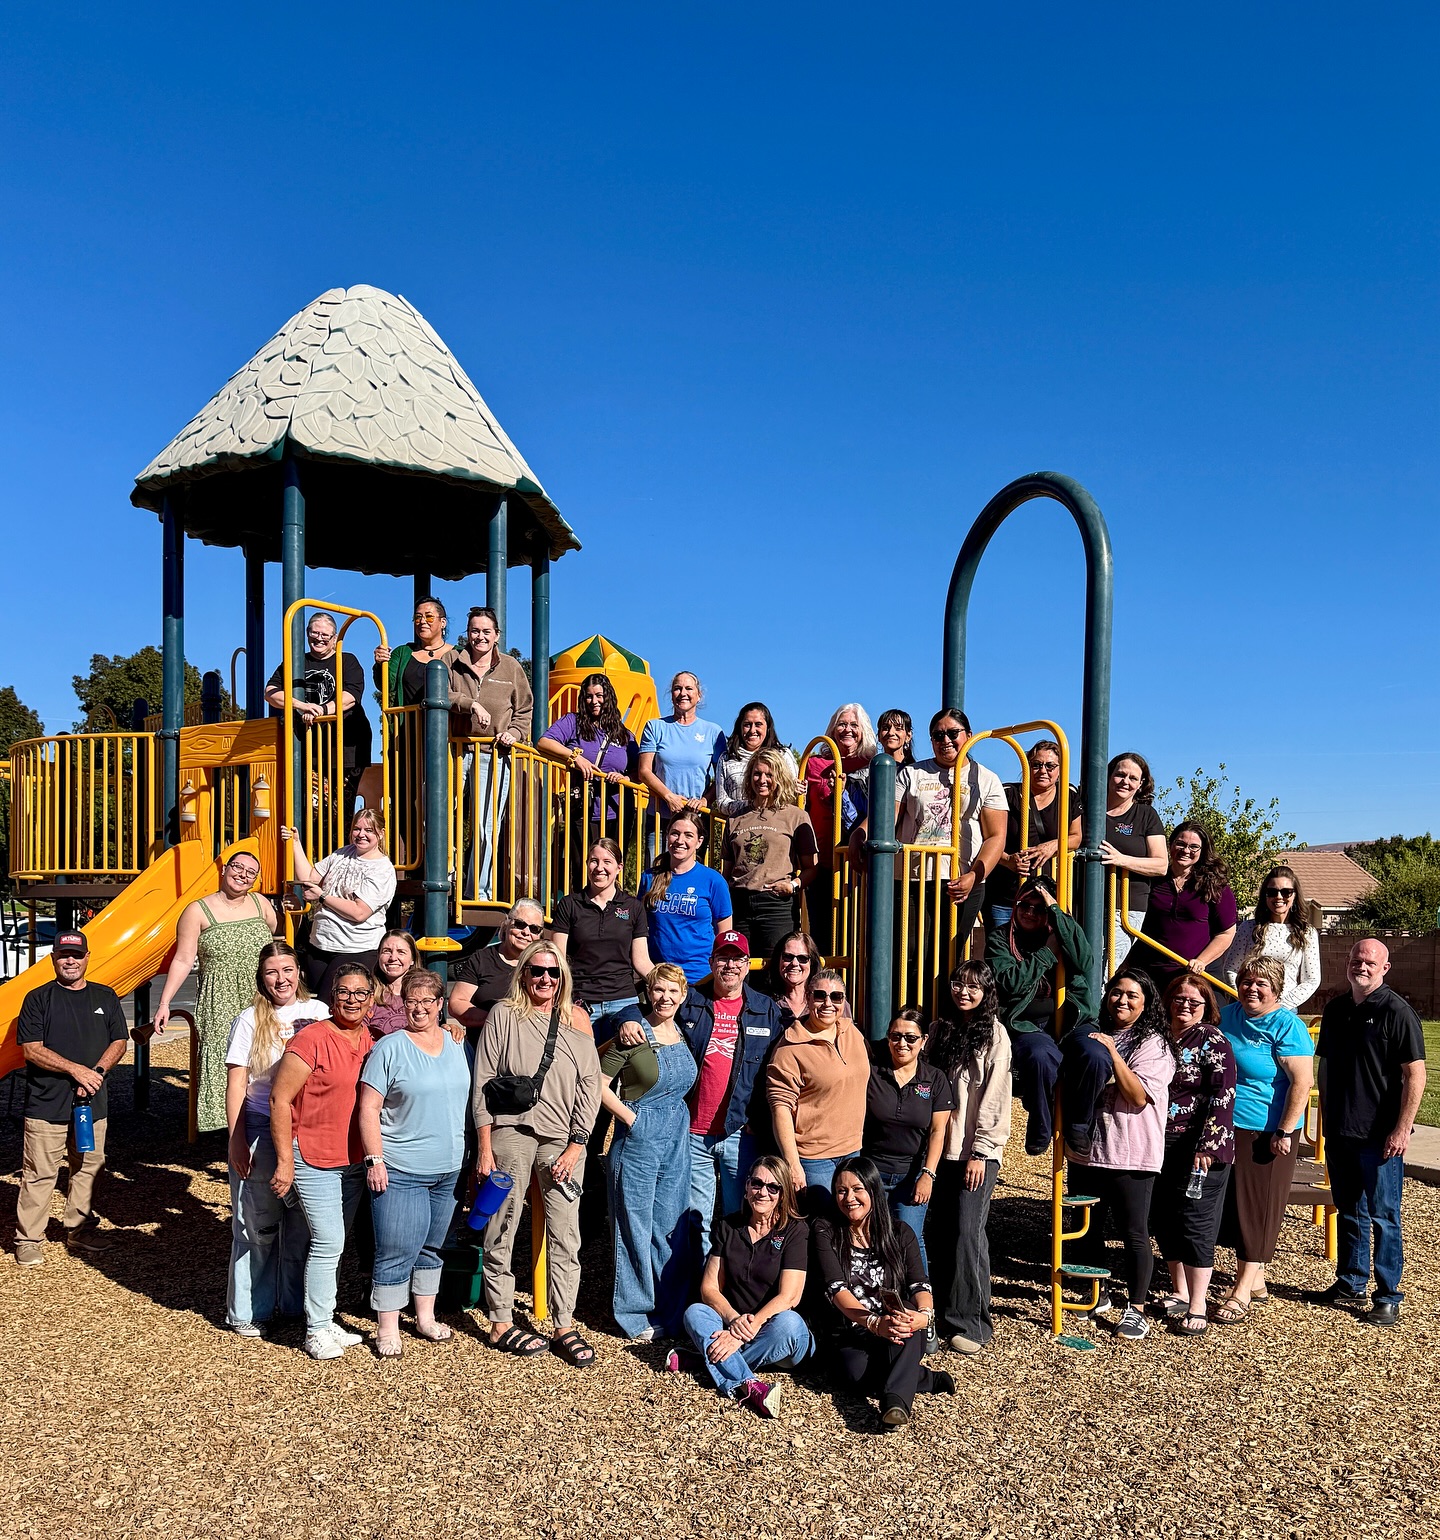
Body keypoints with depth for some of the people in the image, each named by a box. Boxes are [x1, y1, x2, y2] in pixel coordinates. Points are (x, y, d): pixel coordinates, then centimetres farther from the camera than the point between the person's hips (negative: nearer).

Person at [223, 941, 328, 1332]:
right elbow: (236, 1082, -2)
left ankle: (297, 1304, 25)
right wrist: (236, 1139, -8)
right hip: (260, 1130, -2)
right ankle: (247, 1311, 19)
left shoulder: (317, 1013, 4)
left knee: (303, 1222, 10)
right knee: (257, 1224, 4)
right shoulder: (250, 1020, -2)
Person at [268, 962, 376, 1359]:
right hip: (314, 1158, -6)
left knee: (333, 1243, 16)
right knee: (328, 1241, -6)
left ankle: (325, 1321, 29)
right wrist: (285, 1161, -14)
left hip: (355, 1160, 6)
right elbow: (279, 1099, -14)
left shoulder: (373, 1041, 4)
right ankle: (317, 1329, 11)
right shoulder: (312, 1039, -15)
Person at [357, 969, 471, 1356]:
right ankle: (387, 1329, 12)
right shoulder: (389, 1048, -9)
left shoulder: (456, 1044, 7)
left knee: (431, 1247, 17)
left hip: (448, 1170, 5)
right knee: (397, 1251, -2)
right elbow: (369, 1109, -10)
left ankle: (426, 1317, 30)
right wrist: (375, 1159, -16)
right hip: (400, 1171, -5)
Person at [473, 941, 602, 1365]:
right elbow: (483, 1084, 1)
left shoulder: (576, 1020, 7)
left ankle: (565, 1329, 12)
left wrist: (575, 1146, -2)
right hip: (510, 1133, -2)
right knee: (502, 1233, 5)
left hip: (564, 1139, 2)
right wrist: (485, 1148, -3)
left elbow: (590, 1086, 6)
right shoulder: (503, 1015, 1)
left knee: (565, 1238, 2)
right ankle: (501, 1325, 20)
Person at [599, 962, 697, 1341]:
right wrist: (630, 1117, -12)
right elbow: (598, 1083, -10)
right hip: (637, 1138, -5)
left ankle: (671, 1312, 25)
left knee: (671, 1227, 12)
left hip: (677, 1139, 5)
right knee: (635, 1228, 4)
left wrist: (678, 1118, 8)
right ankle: (635, 1315, 18)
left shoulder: (686, 1034, 6)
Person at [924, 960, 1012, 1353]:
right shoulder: (940, 1030, 11)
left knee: (967, 1232, -7)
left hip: (977, 1151, -5)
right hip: (940, 1147, 5)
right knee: (940, 1231, 7)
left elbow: (995, 1097, -9)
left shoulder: (995, 1034, -5)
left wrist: (981, 1152, -12)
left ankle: (970, 1324, 4)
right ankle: (944, 1311, 20)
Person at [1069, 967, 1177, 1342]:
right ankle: (1099, 1295, 34)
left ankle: (1136, 1309, 17)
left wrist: (1111, 1052, -22)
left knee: (1133, 1233, 2)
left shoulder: (1153, 1044, -7)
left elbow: (1139, 1096, -18)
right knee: (1084, 1229, 15)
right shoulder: (1092, 1035, 9)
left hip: (1131, 1157, -6)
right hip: (1085, 1152, 6)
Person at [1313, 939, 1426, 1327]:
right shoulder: (1335, 1010, 10)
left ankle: (1388, 1296, 11)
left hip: (1380, 1136, -6)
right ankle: (1350, 1284, 27)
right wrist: (1326, 1117, 16)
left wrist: (1402, 1128, -16)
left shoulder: (1396, 1012, -10)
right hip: (1339, 1133, 7)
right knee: (1349, 1212, 16)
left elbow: (1415, 1074, -13)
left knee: (1383, 1217, 1)